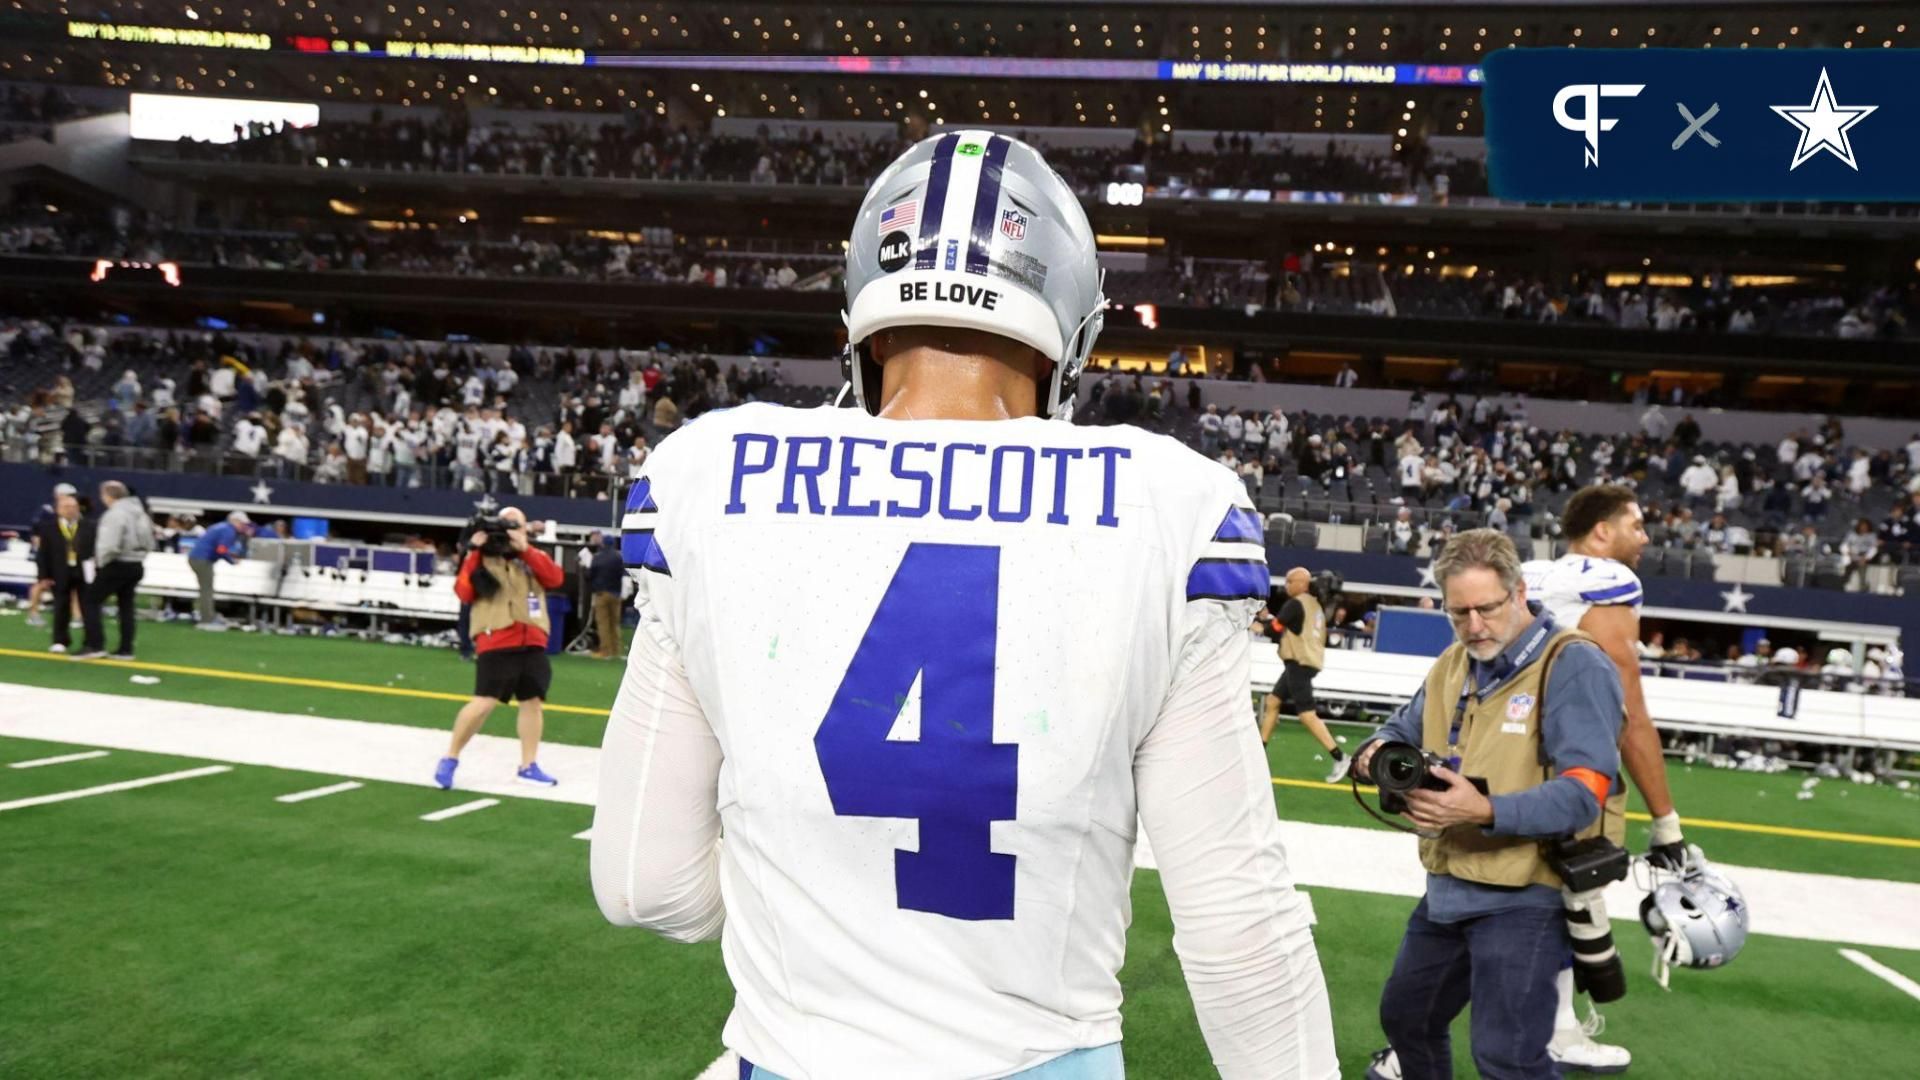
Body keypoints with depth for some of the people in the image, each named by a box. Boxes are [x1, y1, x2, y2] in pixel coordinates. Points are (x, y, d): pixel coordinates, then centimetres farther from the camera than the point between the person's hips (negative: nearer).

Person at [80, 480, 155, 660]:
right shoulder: (140, 513, 12)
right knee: (126, 606, 14)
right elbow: (149, 544, 16)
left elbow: (110, 546, -25)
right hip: (136, 565, 9)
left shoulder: (114, 514, -17)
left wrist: (100, 563, -10)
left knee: (90, 602, 2)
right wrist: (135, 554, 13)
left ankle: (96, 646, -4)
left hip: (117, 566, -9)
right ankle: (126, 649, 15)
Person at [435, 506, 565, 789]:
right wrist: (474, 554, -14)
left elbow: (555, 578, -3)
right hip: (496, 643, -4)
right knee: (484, 702, -12)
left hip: (531, 642, 4)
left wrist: (525, 549, -11)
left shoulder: (533, 557, 16)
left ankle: (528, 766, 18)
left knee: (532, 701, 7)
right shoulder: (482, 557, 6)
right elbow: (464, 592, -8)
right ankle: (450, 759, 6)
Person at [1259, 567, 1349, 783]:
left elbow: (1274, 628, -14)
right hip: (1306, 661, 10)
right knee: (1273, 701, 15)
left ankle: (1340, 758, -14)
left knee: (1307, 714, -12)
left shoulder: (1296, 603, -13)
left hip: (1299, 663, -10)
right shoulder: (1315, 605, 15)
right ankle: (1259, 748, 19)